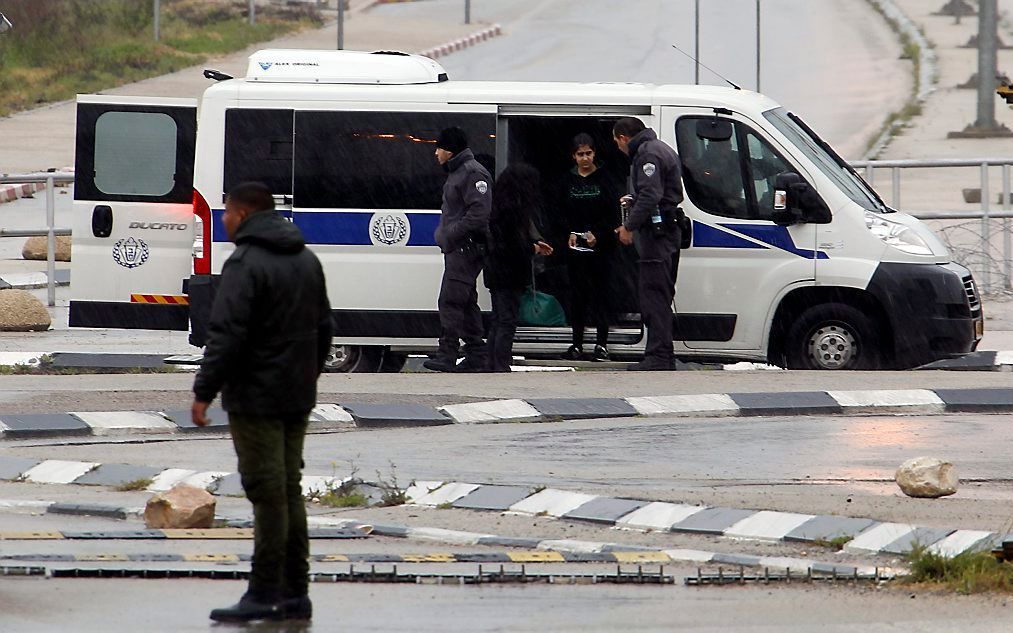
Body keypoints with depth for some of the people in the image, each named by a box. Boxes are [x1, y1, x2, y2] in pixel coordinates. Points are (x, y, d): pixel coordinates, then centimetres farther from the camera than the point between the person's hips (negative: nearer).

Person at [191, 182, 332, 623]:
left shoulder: (245, 264, -15)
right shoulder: (307, 260, 13)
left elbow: (227, 336, -20)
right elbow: (324, 327, 20)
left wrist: (204, 391, -16)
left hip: (256, 398, -8)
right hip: (298, 397, 8)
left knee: (267, 493, -7)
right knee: (289, 491, 12)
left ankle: (265, 594, -6)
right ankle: (295, 592, 13)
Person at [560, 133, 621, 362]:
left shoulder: (603, 179, 0)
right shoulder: (569, 181, 8)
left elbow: (614, 214, -2)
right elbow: (563, 213, 13)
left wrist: (598, 235, -12)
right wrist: (570, 233, -3)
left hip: (600, 246, -3)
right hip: (576, 247, 3)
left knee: (600, 291, -3)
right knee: (577, 293, 2)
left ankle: (601, 343, -2)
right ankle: (577, 344, 6)